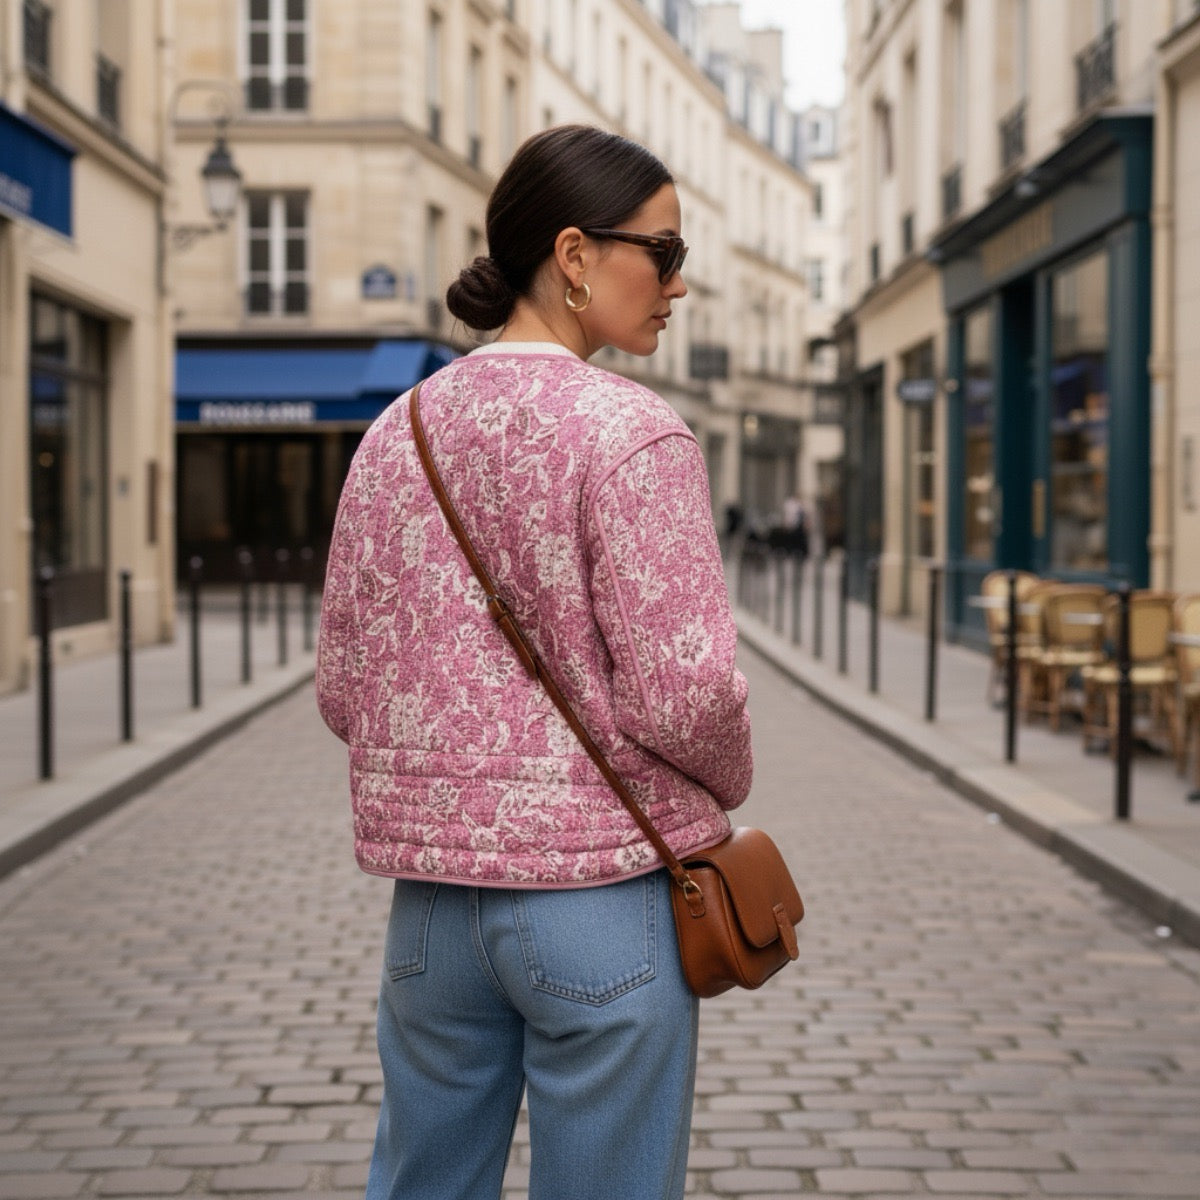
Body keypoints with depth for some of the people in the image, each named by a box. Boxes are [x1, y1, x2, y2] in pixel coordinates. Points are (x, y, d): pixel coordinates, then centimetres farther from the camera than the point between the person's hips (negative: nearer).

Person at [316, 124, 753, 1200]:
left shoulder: (395, 436, 5)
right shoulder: (631, 434, -13)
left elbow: (344, 692, 7)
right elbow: (684, 695, -17)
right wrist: (727, 785, 3)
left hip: (433, 898, 6)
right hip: (605, 892, -6)